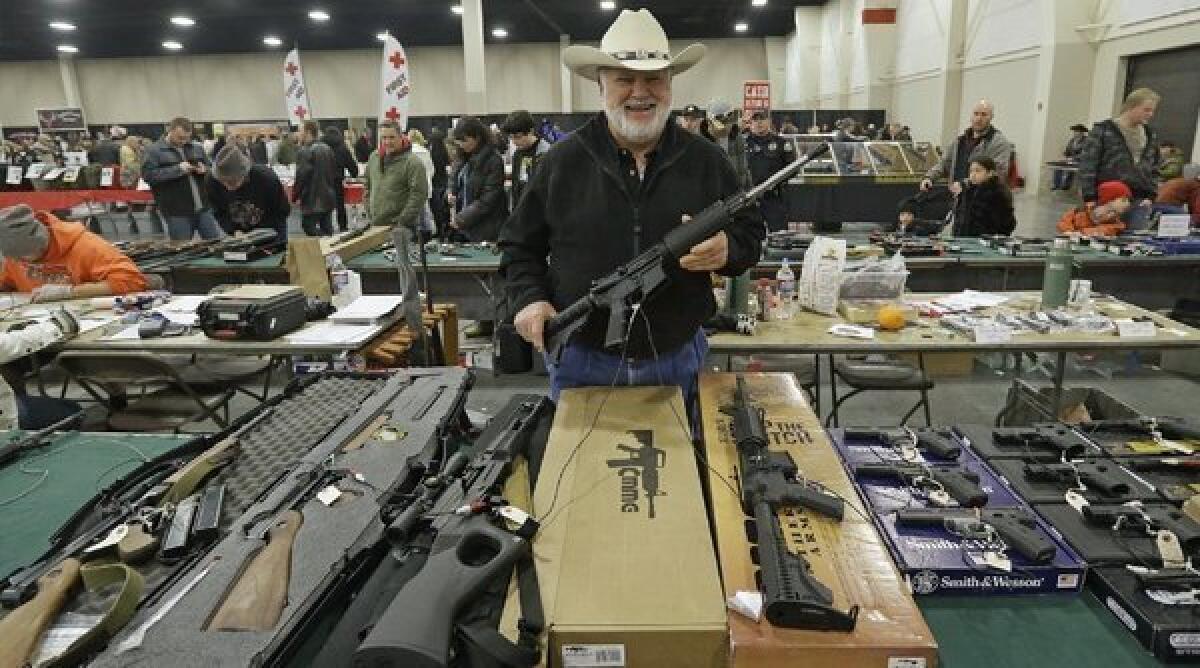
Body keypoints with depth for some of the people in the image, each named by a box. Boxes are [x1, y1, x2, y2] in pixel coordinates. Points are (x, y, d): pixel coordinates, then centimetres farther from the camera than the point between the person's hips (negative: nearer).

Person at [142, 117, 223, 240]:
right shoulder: (155, 151, -2)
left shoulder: (197, 148, 13)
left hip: (204, 208, 4)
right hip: (177, 213, -4)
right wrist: (178, 169, -18)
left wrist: (205, 169, -3)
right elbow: (148, 175, -12)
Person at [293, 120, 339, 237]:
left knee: (310, 228, -3)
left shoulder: (305, 152, -15)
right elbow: (336, 173, 16)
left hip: (312, 201, -8)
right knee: (327, 230, 13)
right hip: (328, 198, 8)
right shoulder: (327, 149, 10)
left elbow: (301, 177, -18)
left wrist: (295, 197, -8)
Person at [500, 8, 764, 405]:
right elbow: (519, 245, 5)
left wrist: (728, 250, -17)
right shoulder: (561, 163, -2)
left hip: (677, 363, 1)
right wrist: (528, 298, -12)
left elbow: (750, 234, 6)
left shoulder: (707, 161, 0)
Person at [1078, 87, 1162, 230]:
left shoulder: (1150, 135, 15)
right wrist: (1090, 198, -12)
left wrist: (1151, 196, 6)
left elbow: (1154, 169, 20)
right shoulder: (1103, 130, -1)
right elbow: (1087, 165, -6)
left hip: (1139, 202, 5)